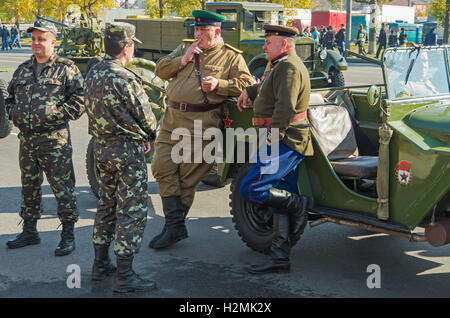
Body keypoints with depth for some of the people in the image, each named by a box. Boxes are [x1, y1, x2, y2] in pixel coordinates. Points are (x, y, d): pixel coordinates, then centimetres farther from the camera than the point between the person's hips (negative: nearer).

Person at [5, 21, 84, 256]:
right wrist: (14, 114, 7)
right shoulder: (23, 69, 15)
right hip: (26, 139, 6)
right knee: (29, 186, 15)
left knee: (62, 187, -3)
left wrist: (58, 115, -14)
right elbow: (10, 97, 24)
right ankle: (29, 231, 28)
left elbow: (79, 99, -8)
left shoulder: (66, 69, -3)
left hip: (54, 139, -6)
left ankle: (68, 235, 7)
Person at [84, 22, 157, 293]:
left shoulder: (93, 74, 7)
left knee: (107, 205, 19)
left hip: (101, 147, 9)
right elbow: (146, 117, -14)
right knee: (132, 211, -2)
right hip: (127, 151, -9)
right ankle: (125, 276, 1)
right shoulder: (125, 79, -20)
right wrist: (147, 136, 9)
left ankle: (101, 264, 28)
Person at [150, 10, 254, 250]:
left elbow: (246, 84, -2)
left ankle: (174, 227, 11)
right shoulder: (185, 47, 19)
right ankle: (175, 226, 5)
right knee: (162, 168, -1)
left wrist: (219, 84, -14)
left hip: (202, 123, -5)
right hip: (172, 119, 5)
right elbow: (160, 70, 13)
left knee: (187, 177, -1)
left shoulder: (231, 57, 6)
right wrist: (183, 59, -1)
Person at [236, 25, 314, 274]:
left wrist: (272, 134, -23)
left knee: (250, 189, -16)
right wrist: (249, 91, 30)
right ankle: (280, 259, 13)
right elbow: (267, 87, 42)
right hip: (286, 142, 11)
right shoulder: (280, 66, 20)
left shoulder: (289, 68, -13)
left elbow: (285, 106, -25)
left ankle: (300, 205, 0)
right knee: (281, 200, 9)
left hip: (283, 142, -11)